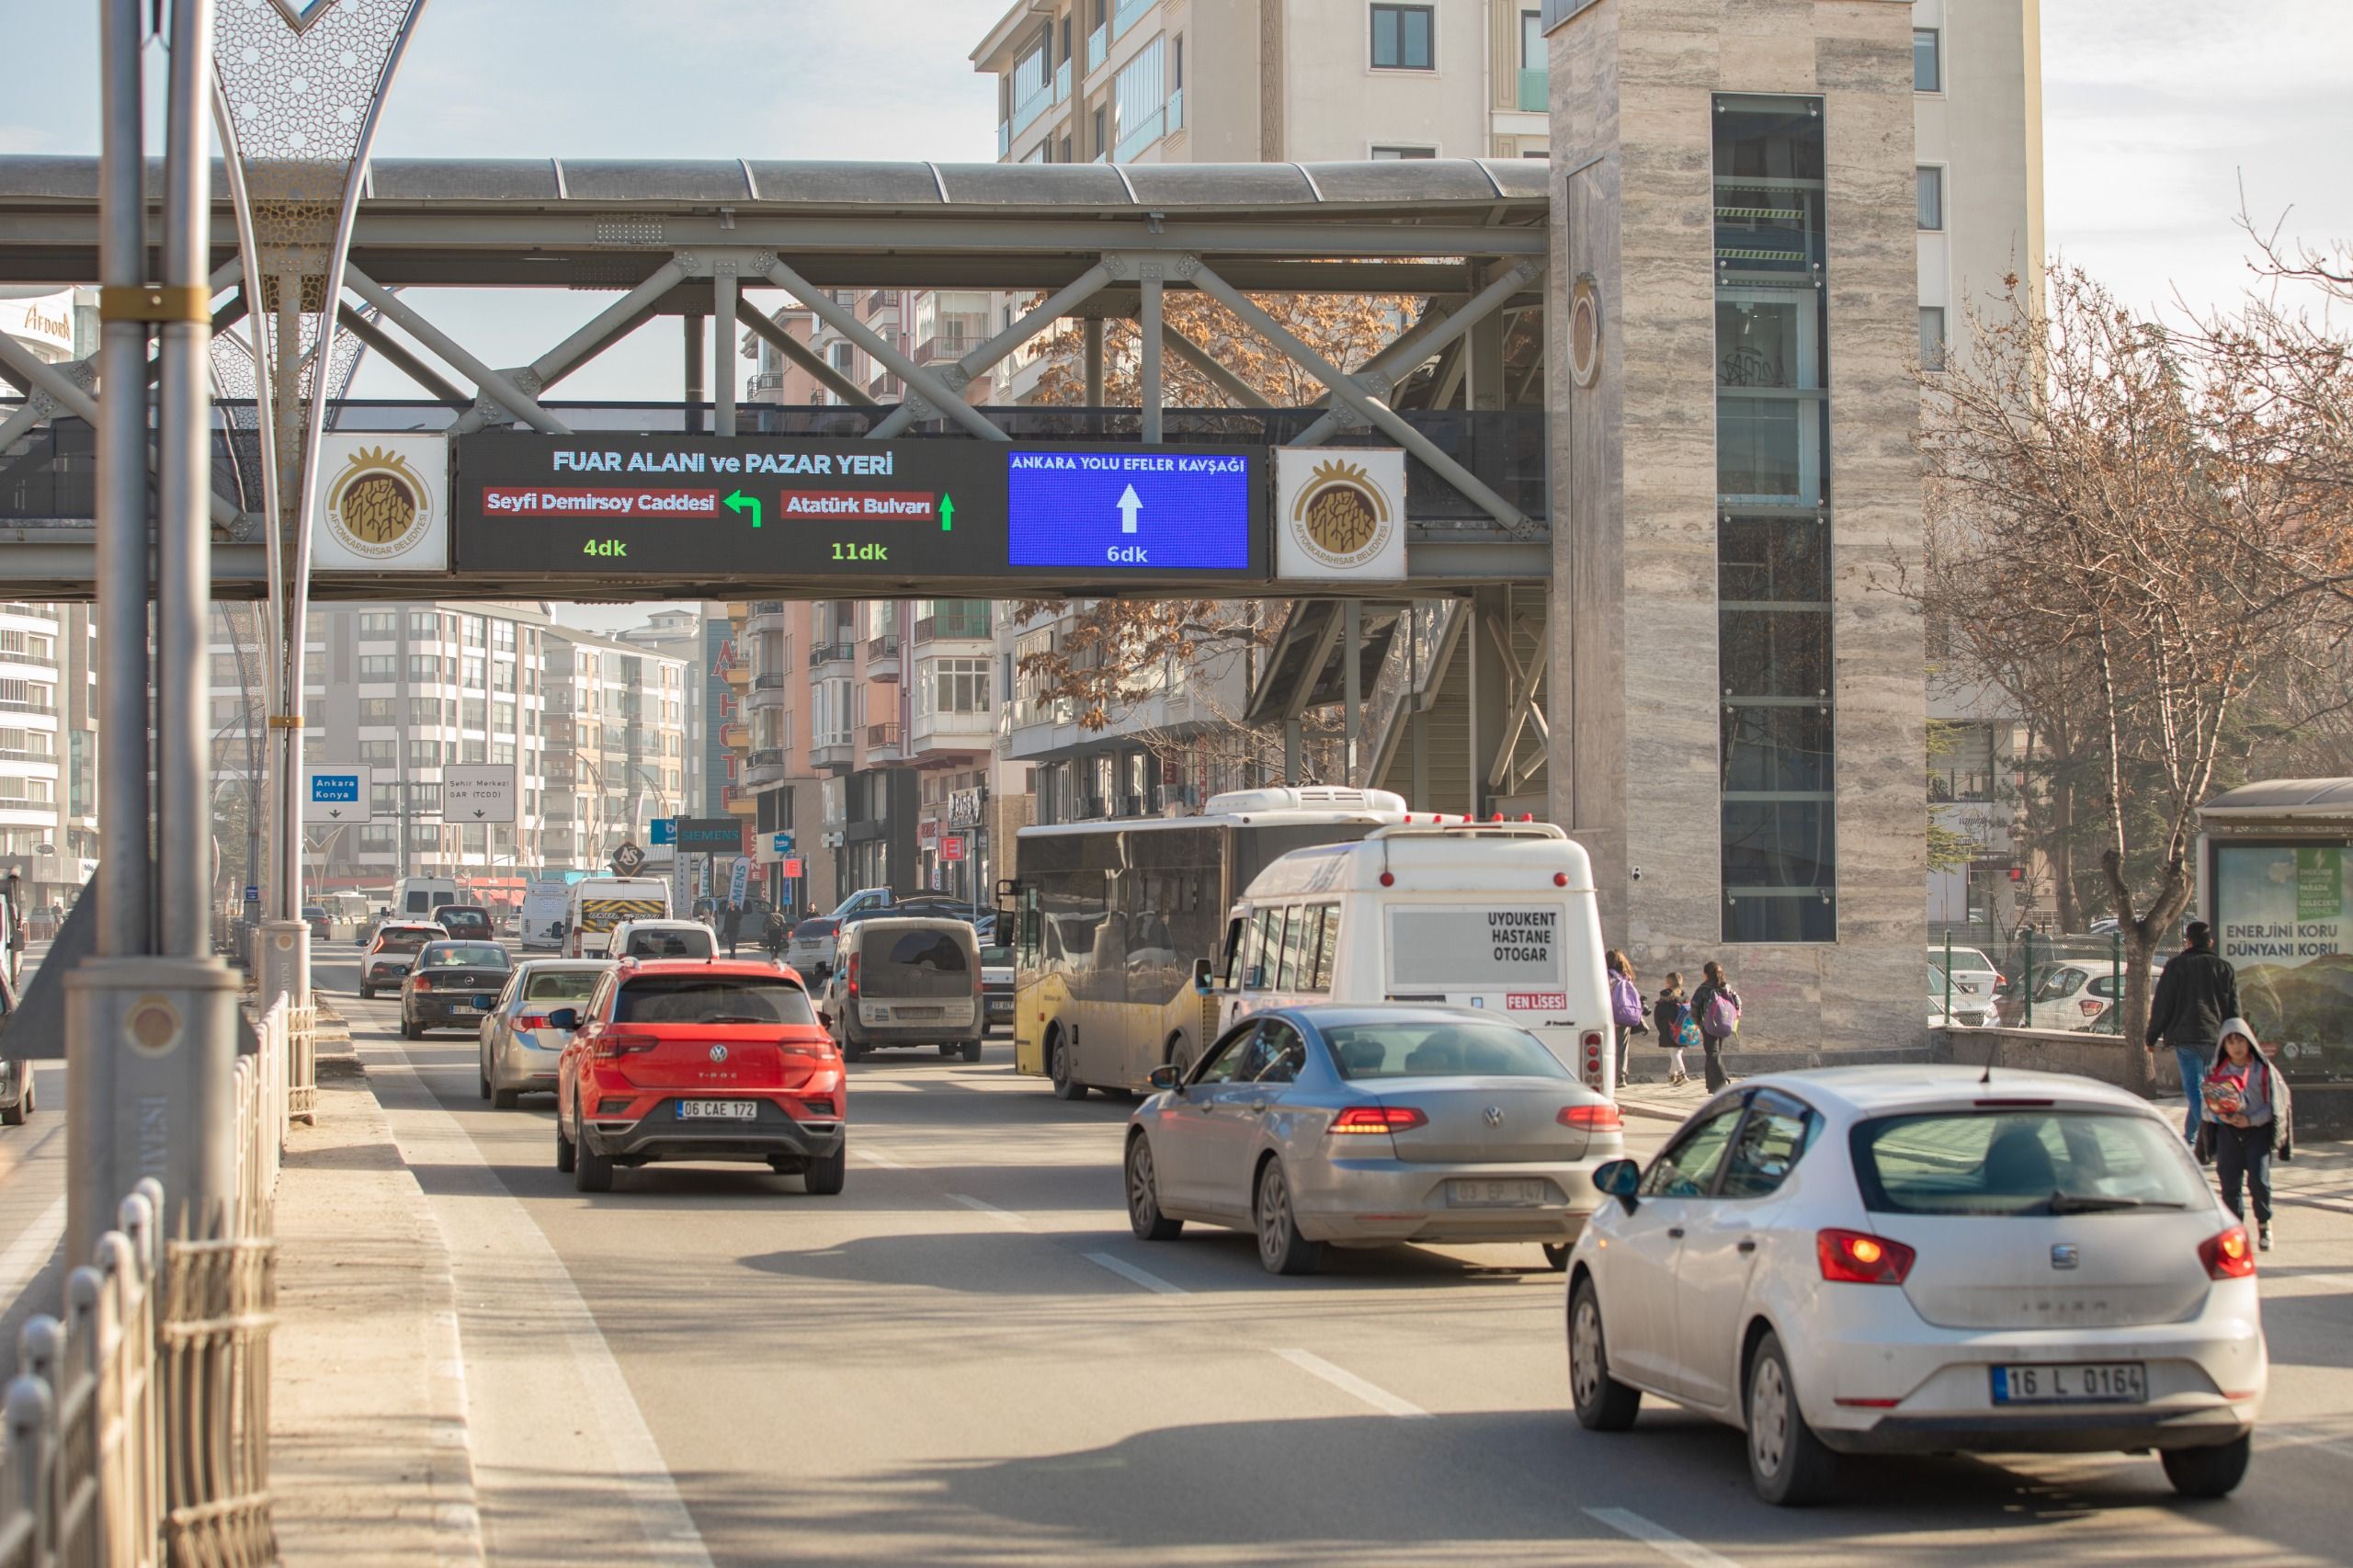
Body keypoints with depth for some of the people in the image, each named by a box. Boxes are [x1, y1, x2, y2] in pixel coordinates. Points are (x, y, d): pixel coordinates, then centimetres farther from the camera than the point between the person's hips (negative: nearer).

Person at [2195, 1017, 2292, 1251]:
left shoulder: (2263, 1070, -1)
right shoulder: (2216, 1073, 5)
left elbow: (2273, 1105, -2)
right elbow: (2208, 1104, 7)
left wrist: (2251, 1120, -14)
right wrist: (2221, 1116, -14)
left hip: (2258, 1129, -2)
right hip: (2227, 1131, 2)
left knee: (2258, 1180, -11)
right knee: (2229, 1183, -2)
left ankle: (2264, 1225, 9)